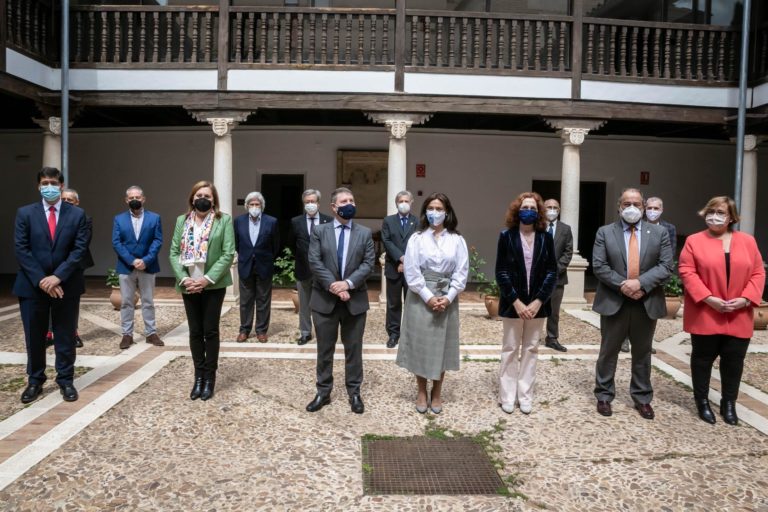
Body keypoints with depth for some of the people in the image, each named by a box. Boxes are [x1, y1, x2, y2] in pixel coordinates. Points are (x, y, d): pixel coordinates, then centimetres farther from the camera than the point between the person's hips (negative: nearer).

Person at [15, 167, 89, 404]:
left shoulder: (77, 214, 1)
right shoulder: (25, 213, 2)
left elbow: (79, 250, -6)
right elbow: (21, 250, -4)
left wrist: (58, 276, -16)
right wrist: (41, 280, -14)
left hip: (66, 285, 0)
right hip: (32, 285, 1)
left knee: (66, 337, 7)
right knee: (34, 337, 10)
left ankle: (66, 381, 20)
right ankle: (35, 381, 24)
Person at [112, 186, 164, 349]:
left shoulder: (154, 218, 3)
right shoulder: (119, 219, 4)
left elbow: (157, 241, -5)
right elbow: (116, 243, -4)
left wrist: (146, 260, -17)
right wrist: (132, 261, -15)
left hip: (147, 267, 0)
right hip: (126, 267, 1)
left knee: (148, 302, 7)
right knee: (126, 302, 6)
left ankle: (151, 333, 15)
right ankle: (127, 334, 13)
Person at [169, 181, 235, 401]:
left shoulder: (224, 220, -3)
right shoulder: (182, 221, 9)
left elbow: (228, 254, -8)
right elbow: (174, 252, 5)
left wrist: (208, 279, -16)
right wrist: (183, 278, -10)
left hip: (213, 285, -3)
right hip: (189, 285, 3)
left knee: (210, 331, 2)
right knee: (195, 332, 8)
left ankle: (210, 378, 13)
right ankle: (199, 377, 19)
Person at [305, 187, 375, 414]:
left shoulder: (365, 233, 5)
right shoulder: (319, 231, 2)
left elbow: (368, 263, -4)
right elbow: (314, 262, -7)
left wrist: (348, 283, -17)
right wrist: (333, 286, -17)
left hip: (355, 300, 1)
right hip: (324, 299, 0)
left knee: (353, 349, 9)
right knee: (324, 349, 10)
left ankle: (354, 393, 22)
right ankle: (323, 392, 22)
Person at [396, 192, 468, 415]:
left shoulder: (457, 240, 3)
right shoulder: (416, 238, 0)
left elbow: (461, 272, -1)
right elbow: (411, 271, -6)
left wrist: (448, 297, -12)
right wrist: (428, 297, -13)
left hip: (447, 299, 1)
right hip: (420, 298, -1)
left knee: (442, 345, 7)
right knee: (420, 344, 4)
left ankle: (437, 393, 20)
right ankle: (421, 392, 19)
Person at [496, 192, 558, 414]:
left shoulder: (546, 237, 1)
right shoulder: (507, 236, -4)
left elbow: (552, 273, -1)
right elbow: (501, 272, -7)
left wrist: (538, 301, -11)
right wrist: (516, 302, -14)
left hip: (537, 303, 2)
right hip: (513, 303, -2)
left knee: (531, 349, 9)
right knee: (510, 350, 6)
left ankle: (525, 396, 18)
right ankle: (508, 396, 14)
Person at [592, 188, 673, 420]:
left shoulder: (659, 233, 4)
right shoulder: (605, 232, 1)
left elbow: (666, 266, -4)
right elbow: (599, 266, -7)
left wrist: (640, 283, -18)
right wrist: (622, 285, -18)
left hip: (647, 303, 1)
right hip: (614, 302, -1)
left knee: (642, 353, 13)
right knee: (608, 352, 8)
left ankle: (642, 398, 25)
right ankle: (604, 395, 20)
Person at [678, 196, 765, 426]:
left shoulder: (748, 241, 7)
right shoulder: (694, 241, -1)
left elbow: (758, 273, 5)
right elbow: (687, 272, -8)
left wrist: (746, 298, -9)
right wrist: (708, 298, -17)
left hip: (739, 317, 3)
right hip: (705, 315, -2)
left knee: (734, 360, 8)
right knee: (703, 358, 7)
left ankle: (729, 403, 24)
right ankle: (702, 401, 20)